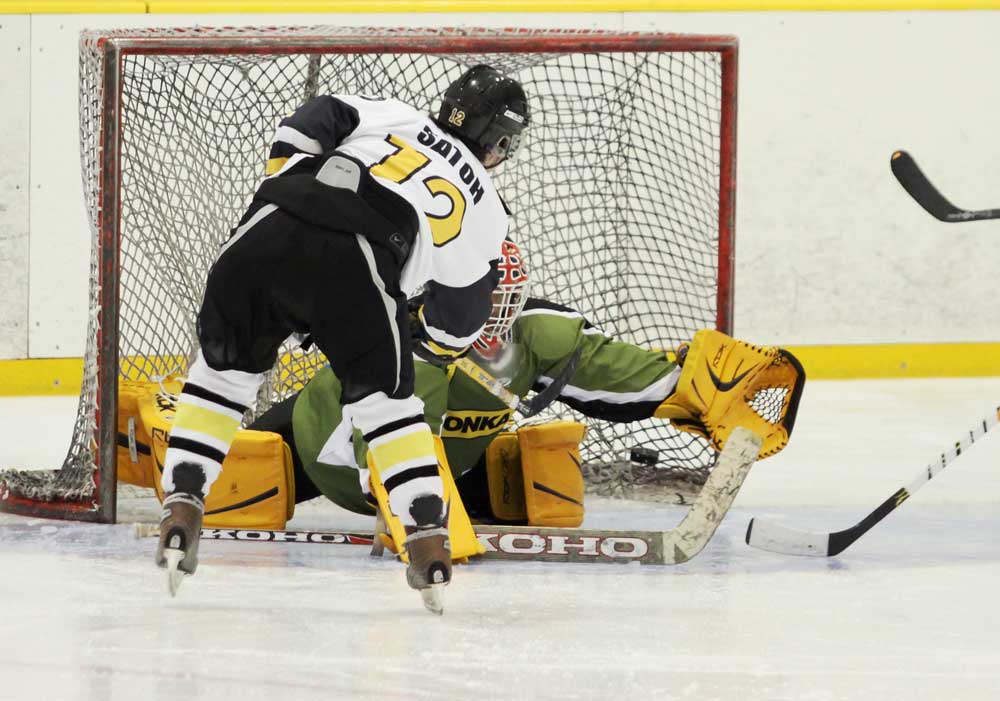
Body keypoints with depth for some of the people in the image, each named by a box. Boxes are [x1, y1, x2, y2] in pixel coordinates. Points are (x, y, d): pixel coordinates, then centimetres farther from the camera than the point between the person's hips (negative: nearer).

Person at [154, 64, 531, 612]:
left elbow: (304, 128, 16)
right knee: (385, 396, 15)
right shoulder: (484, 205, 28)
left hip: (264, 236, 2)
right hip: (351, 262, -2)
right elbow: (457, 324, 31)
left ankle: (180, 514, 11)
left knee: (222, 372, 20)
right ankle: (430, 541, 7)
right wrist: (412, 339, 49)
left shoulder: (387, 114, 33)